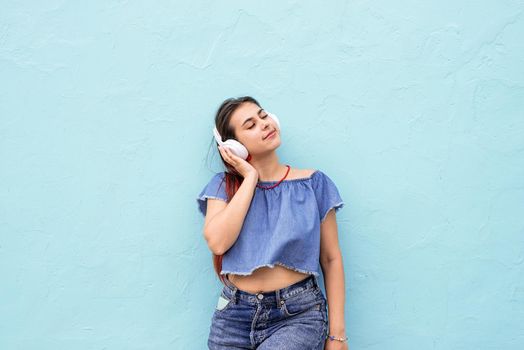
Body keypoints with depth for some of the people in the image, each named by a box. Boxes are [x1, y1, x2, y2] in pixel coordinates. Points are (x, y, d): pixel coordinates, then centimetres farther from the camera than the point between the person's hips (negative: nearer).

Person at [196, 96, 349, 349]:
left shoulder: (312, 183, 2)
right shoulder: (224, 185, 4)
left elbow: (331, 259, 3)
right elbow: (217, 242, -14)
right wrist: (250, 178, -7)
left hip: (299, 316, -1)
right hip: (234, 317, 2)